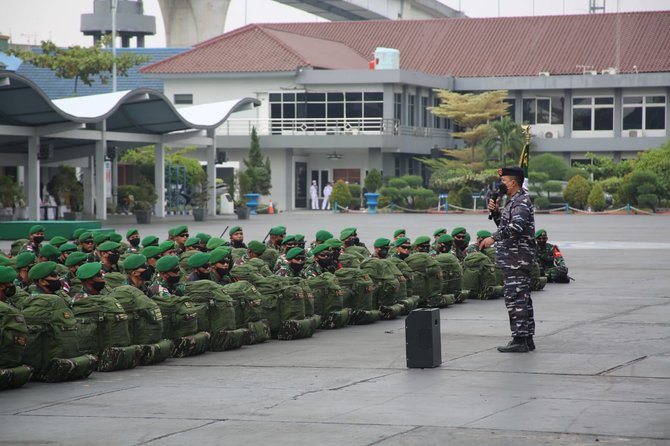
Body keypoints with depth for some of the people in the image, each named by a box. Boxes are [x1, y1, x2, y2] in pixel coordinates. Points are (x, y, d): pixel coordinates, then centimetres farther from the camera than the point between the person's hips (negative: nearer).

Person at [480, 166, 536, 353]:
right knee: (523, 298, 12)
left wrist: (494, 238, -32)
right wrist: (495, 211, 10)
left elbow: (517, 226, -30)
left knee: (515, 298, -10)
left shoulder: (521, 202, -14)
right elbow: (504, 225, 27)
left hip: (516, 259, -11)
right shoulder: (514, 201, 19)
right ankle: (527, 339, 16)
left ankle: (519, 340, -10)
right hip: (514, 259, 11)